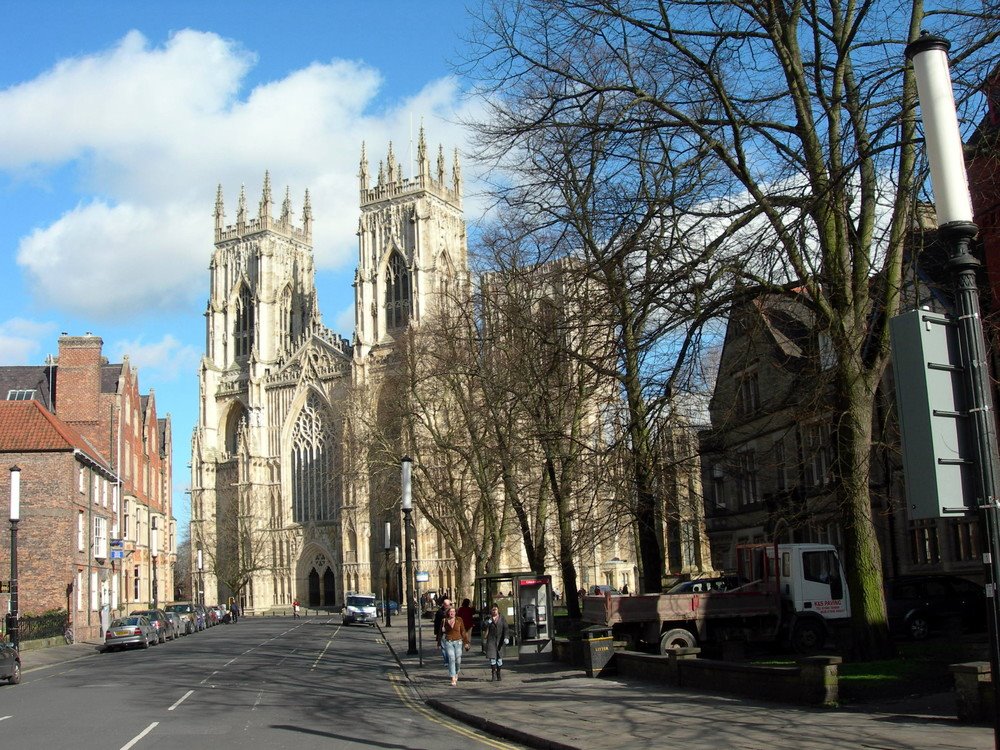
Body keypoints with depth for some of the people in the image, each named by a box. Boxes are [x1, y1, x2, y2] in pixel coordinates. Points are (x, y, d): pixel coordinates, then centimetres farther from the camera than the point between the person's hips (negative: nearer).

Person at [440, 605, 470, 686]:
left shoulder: (459, 620, 2)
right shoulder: (444, 621, 2)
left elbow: (463, 631, 6)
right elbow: (442, 631, 16)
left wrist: (466, 642, 4)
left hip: (458, 641, 1)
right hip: (448, 642, 0)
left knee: (458, 660, -1)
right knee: (451, 659, -11)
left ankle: (456, 674, 30)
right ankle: (453, 679, -10)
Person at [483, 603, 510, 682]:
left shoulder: (502, 618, 6)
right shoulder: (488, 619, 6)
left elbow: (506, 628, 1)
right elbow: (484, 629, 4)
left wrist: (506, 637, -13)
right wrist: (487, 624, -15)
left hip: (500, 640, 1)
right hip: (491, 640, -1)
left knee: (499, 658, 5)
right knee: (492, 658, -7)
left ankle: (498, 674, 17)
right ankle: (493, 674, -3)